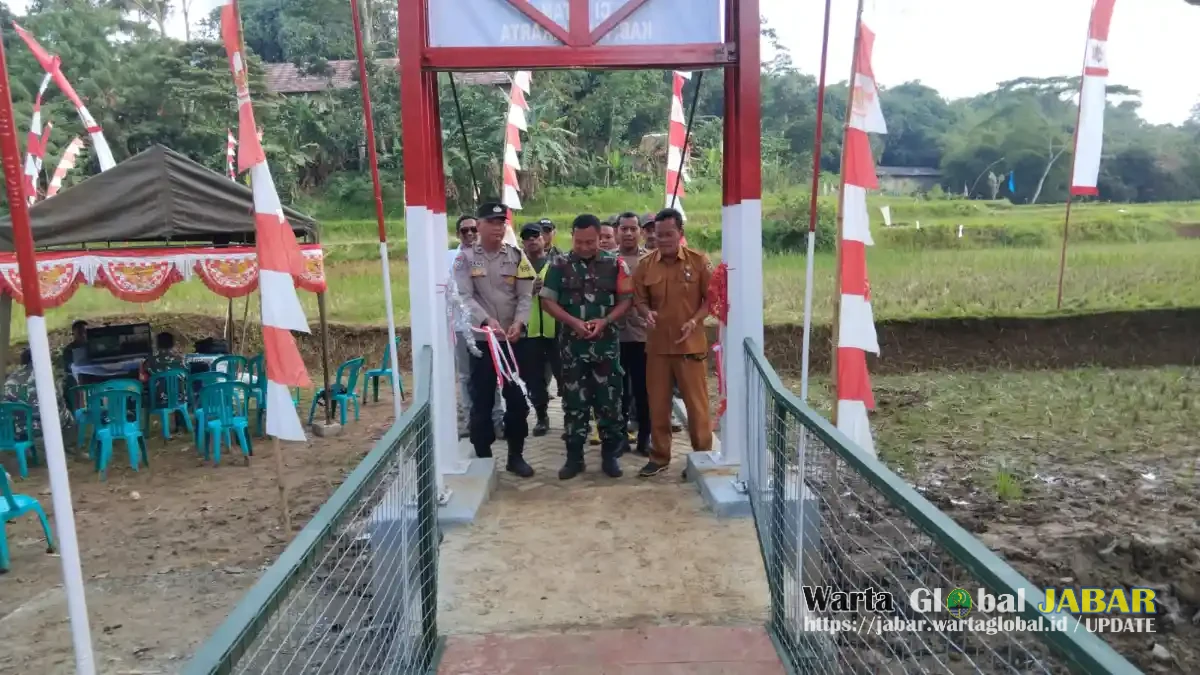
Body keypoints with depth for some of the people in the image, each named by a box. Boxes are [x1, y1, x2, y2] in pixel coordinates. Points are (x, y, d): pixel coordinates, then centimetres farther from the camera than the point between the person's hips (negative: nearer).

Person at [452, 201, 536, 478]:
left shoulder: (517, 257, 5)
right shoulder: (465, 258, 0)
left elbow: (526, 296, -1)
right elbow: (464, 297, -11)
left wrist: (519, 323, -20)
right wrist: (486, 321, -27)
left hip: (514, 339, 2)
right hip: (480, 339, -2)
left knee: (518, 399, 7)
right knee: (481, 400, 5)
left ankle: (516, 456, 21)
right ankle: (483, 458, 18)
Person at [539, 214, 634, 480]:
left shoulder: (615, 264, 1)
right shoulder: (560, 264, 1)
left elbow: (626, 299, 1)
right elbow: (547, 300, 0)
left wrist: (605, 321, -14)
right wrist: (574, 322, -13)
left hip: (606, 343, 0)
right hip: (573, 343, 0)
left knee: (609, 400, 5)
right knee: (574, 401, 6)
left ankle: (609, 454, 18)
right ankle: (574, 456, 16)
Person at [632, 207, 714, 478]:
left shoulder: (699, 261, -6)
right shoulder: (646, 264, 1)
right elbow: (639, 299, 9)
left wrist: (695, 321, -16)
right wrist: (647, 313, -12)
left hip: (691, 344, -3)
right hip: (657, 344, 3)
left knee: (696, 403, 4)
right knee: (657, 404, 10)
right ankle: (659, 456, 25)